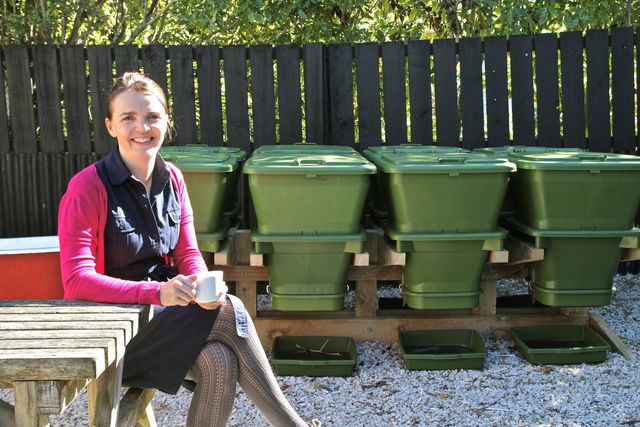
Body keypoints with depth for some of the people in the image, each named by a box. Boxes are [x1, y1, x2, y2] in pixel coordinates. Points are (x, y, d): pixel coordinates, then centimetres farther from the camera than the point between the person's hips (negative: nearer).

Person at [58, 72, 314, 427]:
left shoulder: (172, 178, 5)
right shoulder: (88, 187, -14)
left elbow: (188, 254, 6)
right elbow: (77, 280, -19)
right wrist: (157, 291, -31)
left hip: (165, 310, 5)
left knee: (220, 363, -27)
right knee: (230, 312, -23)